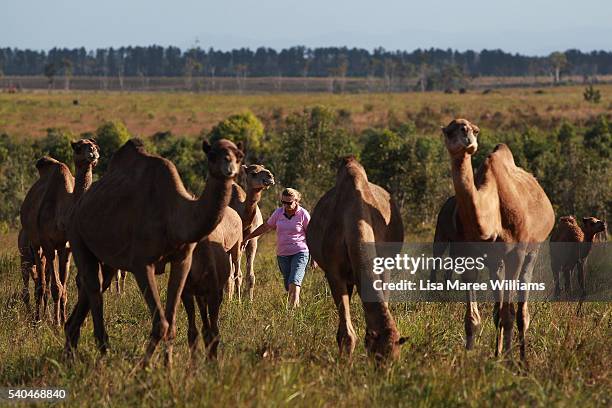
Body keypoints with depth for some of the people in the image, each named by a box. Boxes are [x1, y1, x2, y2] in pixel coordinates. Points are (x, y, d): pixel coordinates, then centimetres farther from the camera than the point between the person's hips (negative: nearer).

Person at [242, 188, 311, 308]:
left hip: (300, 253, -4)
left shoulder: (303, 214, -5)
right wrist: (247, 238, 18)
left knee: (294, 282, -20)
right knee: (288, 286, 3)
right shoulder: (278, 212, 5)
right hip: (282, 254, 4)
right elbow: (265, 227, 16)